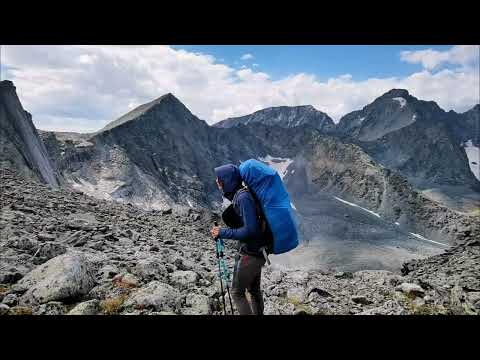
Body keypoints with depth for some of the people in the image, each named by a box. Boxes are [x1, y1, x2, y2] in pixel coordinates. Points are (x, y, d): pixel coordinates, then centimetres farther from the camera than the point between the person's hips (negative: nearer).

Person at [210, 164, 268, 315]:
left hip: (250, 254, -9)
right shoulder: (239, 194, 6)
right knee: (254, 290, 22)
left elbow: (250, 230, -27)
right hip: (257, 251, 9)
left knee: (237, 293, 5)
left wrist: (223, 233, -20)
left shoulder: (243, 197, -22)